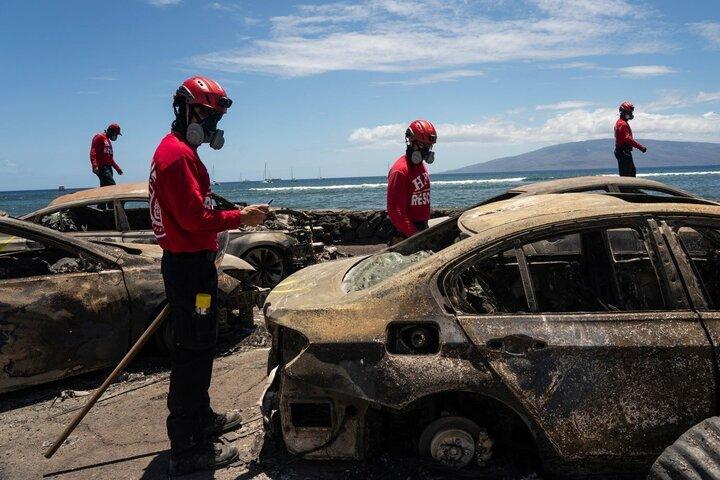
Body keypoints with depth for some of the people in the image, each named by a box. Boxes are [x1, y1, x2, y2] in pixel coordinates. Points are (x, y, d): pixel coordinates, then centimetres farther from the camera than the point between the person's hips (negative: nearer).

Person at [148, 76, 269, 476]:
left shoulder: (180, 151, 17)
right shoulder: (178, 154, -16)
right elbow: (194, 217, -23)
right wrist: (240, 218, -14)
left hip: (190, 261, 11)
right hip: (190, 266, -11)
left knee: (198, 347, 21)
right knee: (192, 352, -5)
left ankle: (201, 418, 37)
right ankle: (188, 450, 5)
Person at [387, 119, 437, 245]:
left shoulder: (422, 166, 13)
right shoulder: (400, 171, -16)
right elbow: (395, 211, -20)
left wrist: (426, 227, 17)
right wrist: (414, 234, -22)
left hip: (421, 229, 9)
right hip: (405, 234, -9)